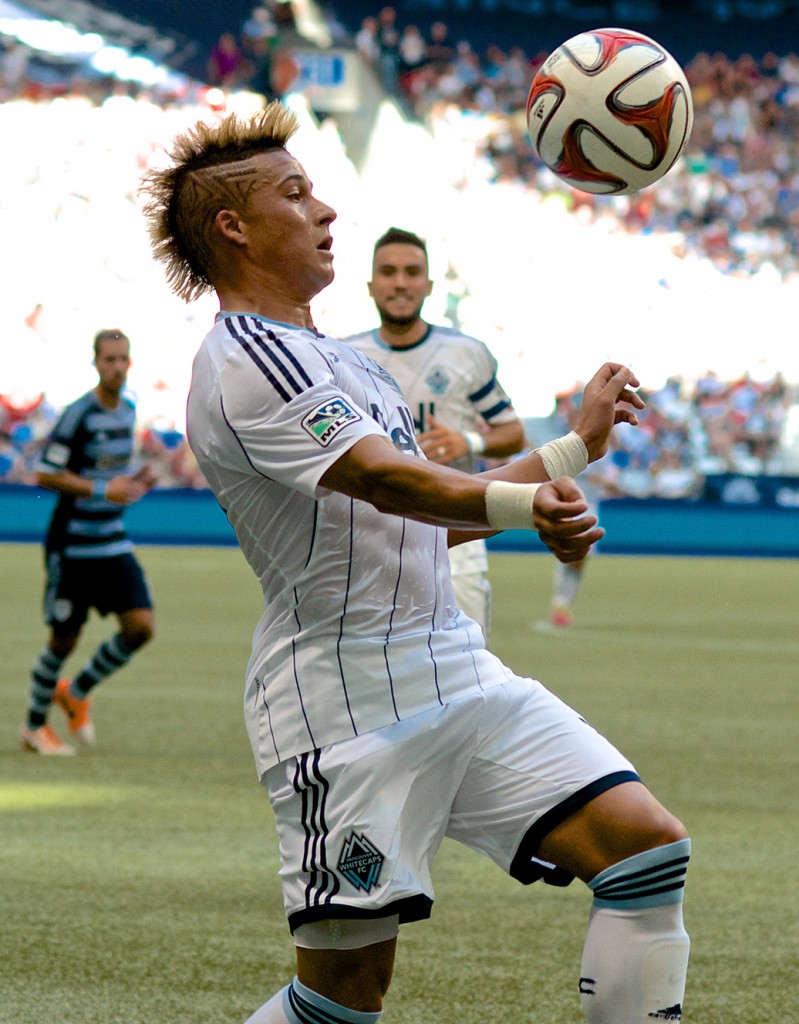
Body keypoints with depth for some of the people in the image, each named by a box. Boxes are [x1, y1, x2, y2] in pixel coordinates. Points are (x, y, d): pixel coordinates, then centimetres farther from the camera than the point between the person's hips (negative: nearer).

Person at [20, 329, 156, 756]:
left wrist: (133, 482, 3)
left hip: (113, 542, 7)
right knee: (64, 639, 1)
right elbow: (45, 475, -17)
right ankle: (34, 726, 21)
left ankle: (77, 693, 18)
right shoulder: (78, 414, -15)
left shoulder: (128, 410, 8)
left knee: (140, 627, -5)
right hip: (72, 545, -7)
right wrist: (103, 489, -22)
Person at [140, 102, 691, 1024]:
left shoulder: (329, 357, 24)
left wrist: (574, 444, 33)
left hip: (460, 674, 9)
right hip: (348, 700, -9)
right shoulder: (248, 357, -9)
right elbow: (385, 480, -23)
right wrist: (526, 503, -37)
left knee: (648, 845, -5)